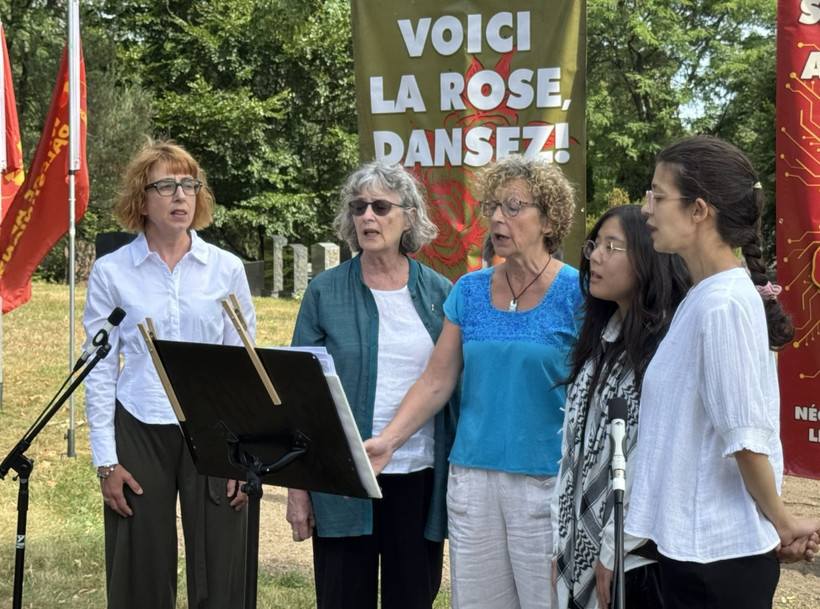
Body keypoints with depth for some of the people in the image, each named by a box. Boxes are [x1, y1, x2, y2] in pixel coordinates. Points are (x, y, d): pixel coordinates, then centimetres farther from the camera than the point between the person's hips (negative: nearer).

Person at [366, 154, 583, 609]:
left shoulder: (575, 294, -5)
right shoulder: (469, 291, 7)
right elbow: (436, 381, 6)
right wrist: (386, 441, -7)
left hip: (546, 481, -4)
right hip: (472, 477, 4)